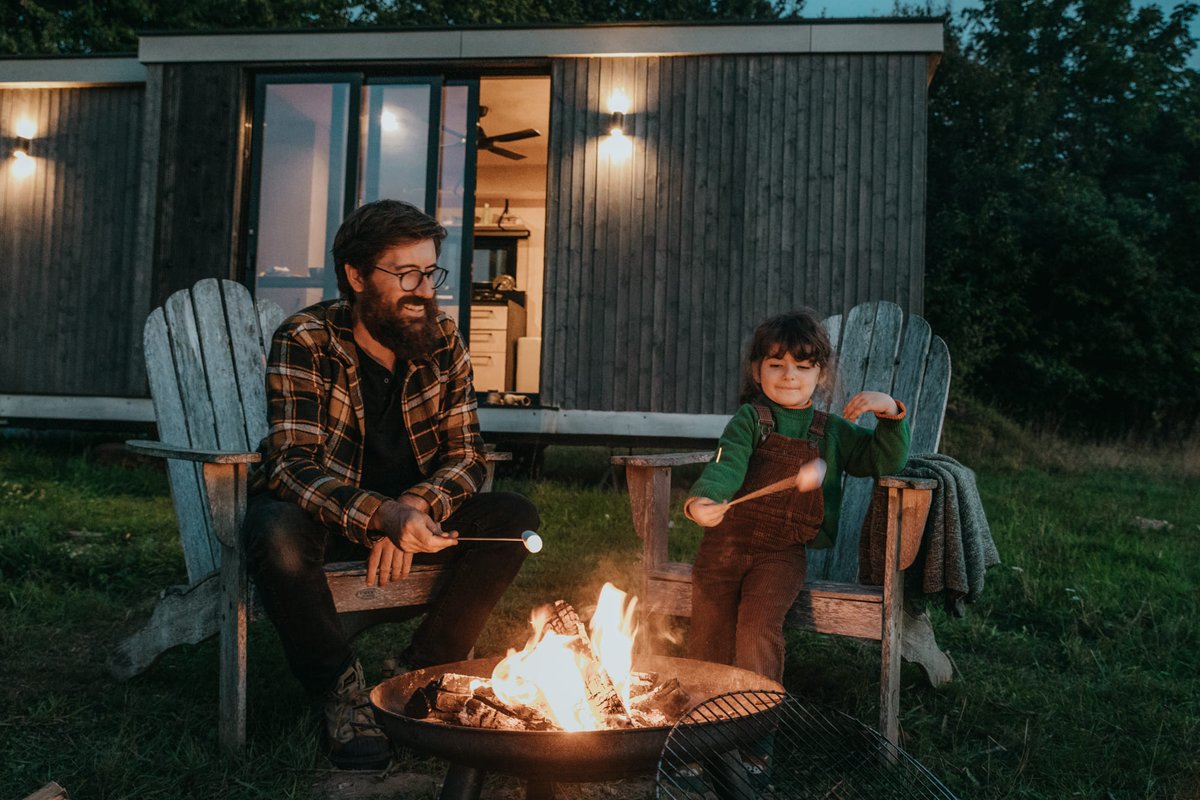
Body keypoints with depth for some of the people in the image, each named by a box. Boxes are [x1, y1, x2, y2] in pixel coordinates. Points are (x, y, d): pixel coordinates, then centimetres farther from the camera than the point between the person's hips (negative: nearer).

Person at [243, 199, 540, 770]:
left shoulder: (443, 342, -5)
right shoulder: (304, 342, -18)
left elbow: (465, 455, -6)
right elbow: (293, 464, -27)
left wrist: (413, 509, -27)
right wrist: (382, 516, -44)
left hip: (406, 514, 4)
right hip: (317, 513, -4)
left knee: (514, 517, -16)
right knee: (278, 534, -38)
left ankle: (420, 673, -9)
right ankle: (340, 687, -13)